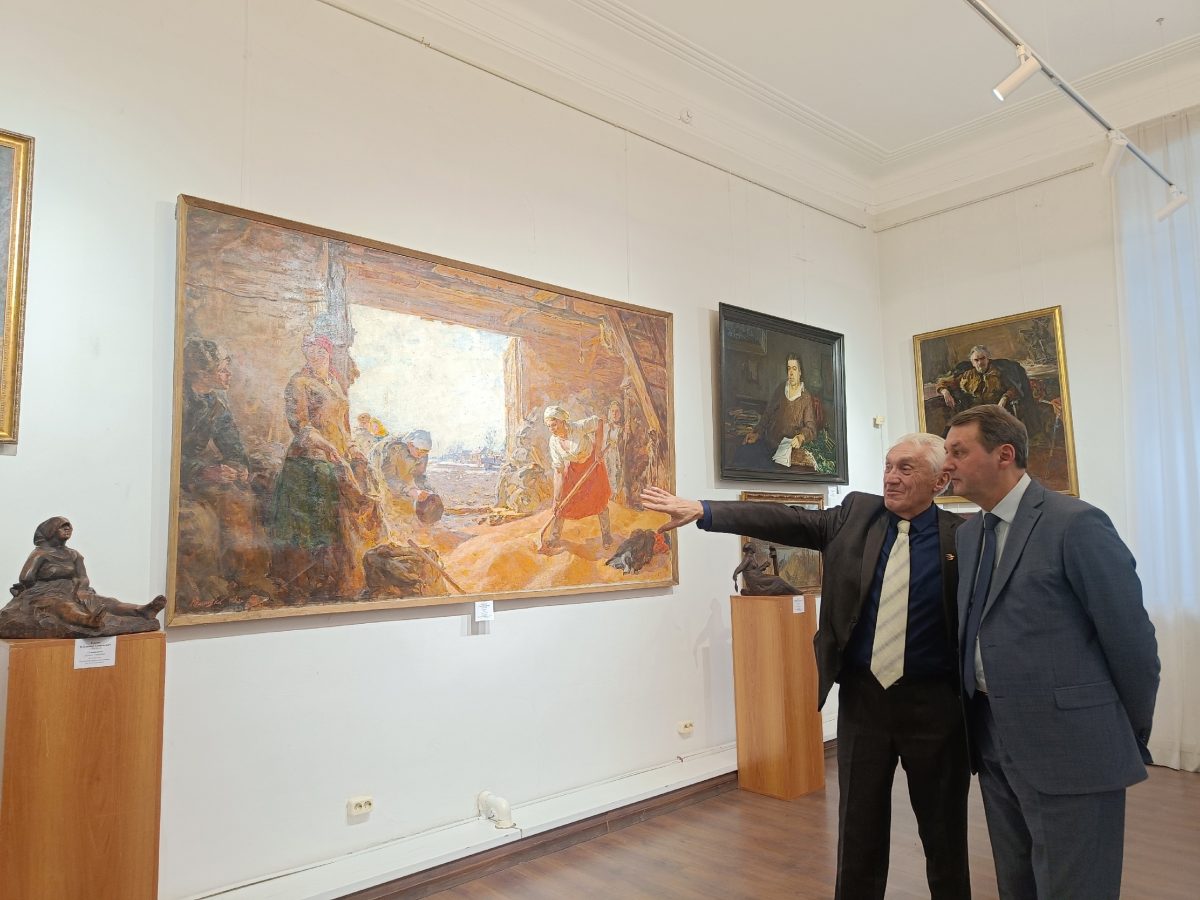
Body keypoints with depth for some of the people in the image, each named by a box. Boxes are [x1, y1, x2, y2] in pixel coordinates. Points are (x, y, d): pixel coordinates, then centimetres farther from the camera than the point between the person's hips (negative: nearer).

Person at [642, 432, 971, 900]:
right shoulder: (857, 513, 1)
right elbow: (785, 520, -7)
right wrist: (701, 510, -14)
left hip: (932, 703, -2)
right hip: (862, 696, 2)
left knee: (943, 829, 15)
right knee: (859, 827, 13)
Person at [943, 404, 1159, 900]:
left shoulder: (1076, 524, -14)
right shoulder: (968, 534, 8)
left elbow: (1131, 638, -10)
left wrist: (1132, 736, 0)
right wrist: (979, 720, 13)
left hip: (1068, 745, -7)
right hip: (994, 741, 7)